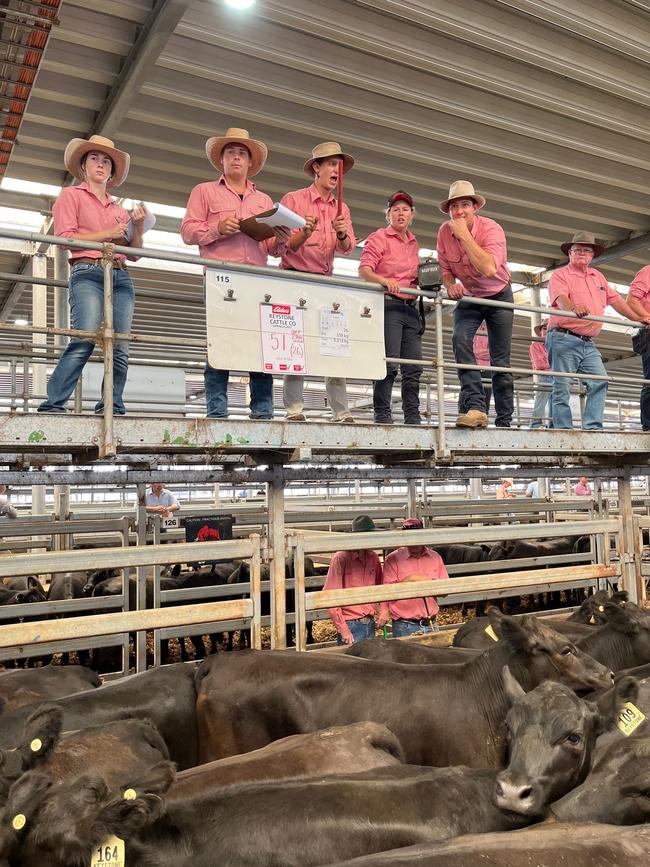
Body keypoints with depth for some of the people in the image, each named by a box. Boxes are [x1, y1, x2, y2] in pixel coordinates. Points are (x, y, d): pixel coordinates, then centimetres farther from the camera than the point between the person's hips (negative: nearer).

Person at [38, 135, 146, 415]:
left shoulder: (119, 209, 28)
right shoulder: (71, 195, 14)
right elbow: (64, 238, 0)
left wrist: (138, 228, 6)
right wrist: (107, 234, -5)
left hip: (121, 277, 5)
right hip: (87, 273, -5)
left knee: (120, 347, -6)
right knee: (85, 340, -22)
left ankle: (112, 408, -1)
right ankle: (52, 406, -22)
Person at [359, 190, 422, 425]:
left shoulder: (414, 243, 21)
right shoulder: (379, 238, 2)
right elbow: (364, 270, -11)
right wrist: (384, 281, -29)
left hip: (411, 308, 7)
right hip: (388, 305, -6)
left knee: (414, 366, 2)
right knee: (389, 363, -12)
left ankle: (413, 417, 7)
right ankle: (382, 414, -6)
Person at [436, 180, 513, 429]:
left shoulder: (492, 229, -25)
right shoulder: (444, 232, -11)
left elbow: (489, 269, -41)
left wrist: (464, 234, -37)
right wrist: (450, 284, -18)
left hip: (499, 297, -3)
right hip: (468, 298, 3)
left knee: (500, 359, -1)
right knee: (460, 339, -25)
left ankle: (504, 420, 10)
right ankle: (476, 408, -30)